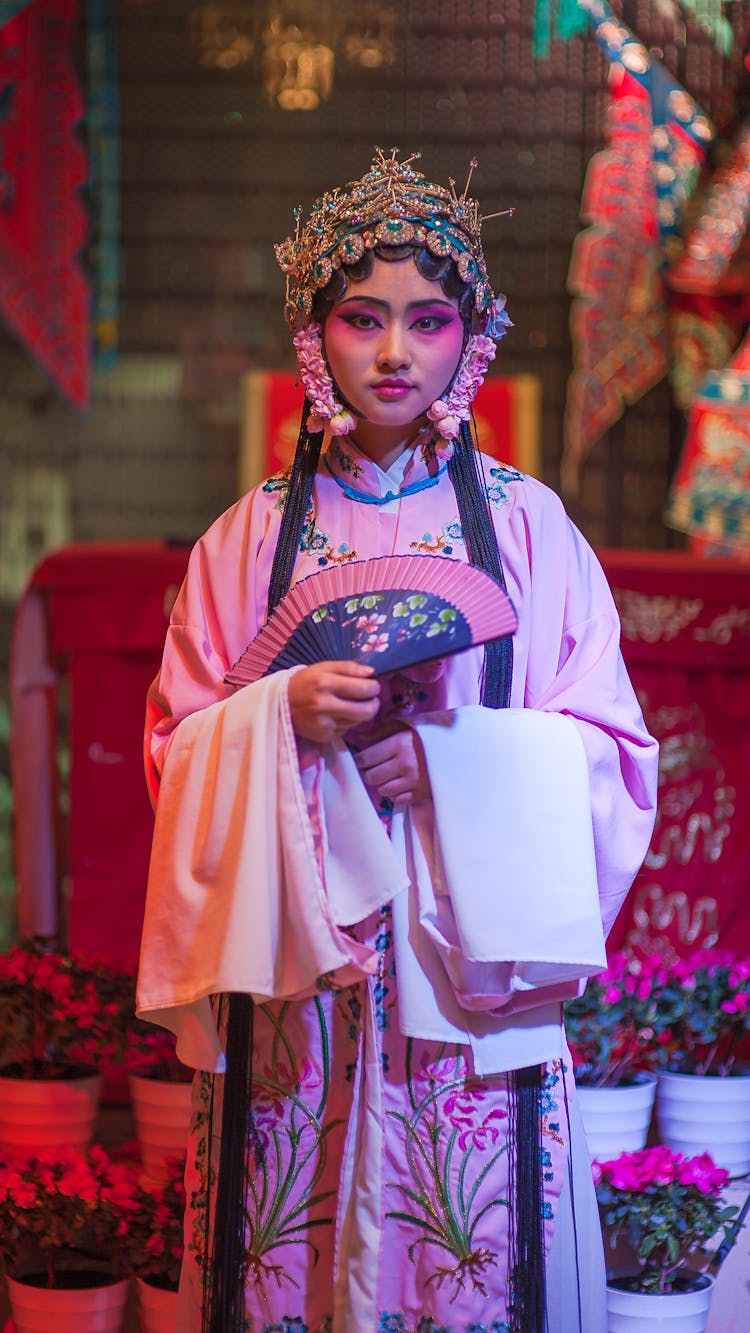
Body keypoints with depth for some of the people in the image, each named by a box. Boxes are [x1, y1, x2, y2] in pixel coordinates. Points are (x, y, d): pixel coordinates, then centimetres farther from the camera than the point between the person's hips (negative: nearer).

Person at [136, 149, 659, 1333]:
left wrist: (457, 757, -14)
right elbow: (178, 751, 6)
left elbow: (609, 759, 2)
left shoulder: (529, 527, 5)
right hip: (289, 974, 1)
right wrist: (282, 717, -13)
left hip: (469, 962, -1)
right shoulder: (254, 535, 7)